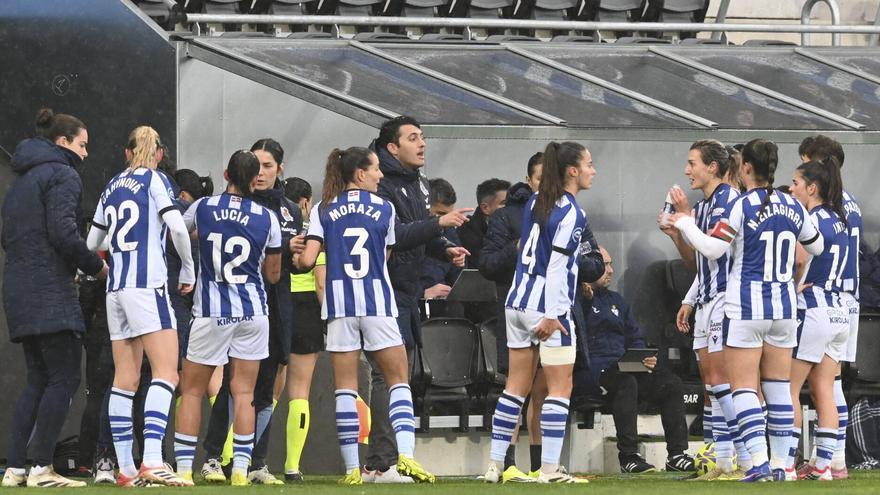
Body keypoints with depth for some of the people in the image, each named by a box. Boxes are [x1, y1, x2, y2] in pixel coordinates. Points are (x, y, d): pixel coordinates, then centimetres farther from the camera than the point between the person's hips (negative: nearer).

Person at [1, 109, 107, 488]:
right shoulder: (62, 176, -6)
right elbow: (63, 233, -18)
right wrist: (95, 266, -3)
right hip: (50, 290, -9)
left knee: (38, 381, 11)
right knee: (64, 379, -8)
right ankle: (42, 467, -14)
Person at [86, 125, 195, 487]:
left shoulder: (112, 187, 17)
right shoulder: (155, 180, 0)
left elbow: (92, 242, 23)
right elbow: (177, 226, -12)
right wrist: (188, 271, 1)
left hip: (116, 288, 7)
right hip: (147, 283, -7)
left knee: (125, 379, 6)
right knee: (166, 372, -12)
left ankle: (125, 468, 4)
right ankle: (152, 461, -27)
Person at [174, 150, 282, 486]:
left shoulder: (203, 208, -4)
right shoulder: (267, 218, -2)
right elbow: (273, 275, 7)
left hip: (210, 313, -1)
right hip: (252, 312, 1)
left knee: (191, 391, 8)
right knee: (243, 393, 4)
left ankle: (183, 469, 1)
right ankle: (240, 469, -3)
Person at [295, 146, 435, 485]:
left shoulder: (323, 211, 3)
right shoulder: (383, 209, 3)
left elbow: (307, 260, -5)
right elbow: (385, 256, 13)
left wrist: (295, 262, 18)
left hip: (339, 302, 1)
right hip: (378, 302, -1)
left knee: (345, 387, 3)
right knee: (399, 380, 5)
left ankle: (352, 467, -1)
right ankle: (405, 454, -12)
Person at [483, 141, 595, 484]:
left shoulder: (535, 202, 11)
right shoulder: (571, 212, -12)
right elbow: (557, 266, -17)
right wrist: (551, 315, -18)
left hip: (518, 301, 8)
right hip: (548, 306, -8)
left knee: (517, 386, 12)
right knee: (560, 388, -2)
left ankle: (495, 464, 12)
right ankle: (549, 469, -7)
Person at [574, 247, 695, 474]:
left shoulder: (616, 300, 26)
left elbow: (635, 338, 27)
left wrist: (643, 358, 6)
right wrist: (586, 298, -25)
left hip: (621, 367, 8)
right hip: (590, 368, -7)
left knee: (671, 382, -13)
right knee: (626, 382, -37)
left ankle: (676, 454, -15)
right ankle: (628, 455, -34)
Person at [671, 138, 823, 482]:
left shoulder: (742, 207, -12)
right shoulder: (793, 207, 5)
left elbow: (712, 249, -14)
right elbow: (816, 247, 18)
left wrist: (684, 223, 0)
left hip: (746, 308, -5)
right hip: (784, 308, 5)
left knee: (744, 388, -3)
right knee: (779, 387, 11)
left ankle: (759, 462, -15)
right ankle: (780, 463, 11)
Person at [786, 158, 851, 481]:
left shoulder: (812, 221, -13)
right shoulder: (837, 220, 13)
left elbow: (796, 274, -13)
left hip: (812, 312, -8)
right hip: (838, 312, 8)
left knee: (790, 390, -2)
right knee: (824, 391, 8)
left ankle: (786, 464, -5)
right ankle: (823, 465, 5)